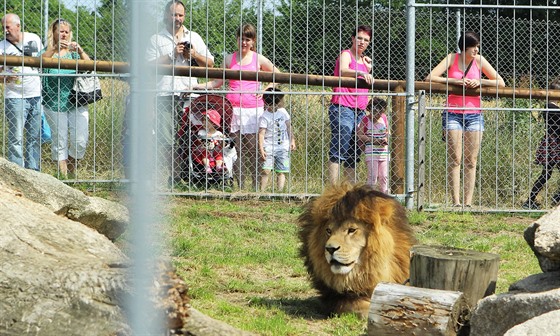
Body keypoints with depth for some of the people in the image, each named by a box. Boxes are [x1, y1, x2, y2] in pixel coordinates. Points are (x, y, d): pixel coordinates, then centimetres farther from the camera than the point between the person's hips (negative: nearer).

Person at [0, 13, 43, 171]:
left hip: (36, 95, 3)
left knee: (35, 137, 7)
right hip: (15, 97, -3)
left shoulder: (34, 39, 5)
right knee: (15, 138, -4)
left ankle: (33, 171, 13)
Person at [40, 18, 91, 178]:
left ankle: (72, 165, 19)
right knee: (59, 141, 2)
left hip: (77, 103, 1)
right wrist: (55, 48, -31)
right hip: (54, 104, -1)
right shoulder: (47, 51, 5)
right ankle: (63, 173, 11)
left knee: (80, 141, -6)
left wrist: (80, 51, -21)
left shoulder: (74, 52, 10)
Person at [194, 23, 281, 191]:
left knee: (253, 149, -5)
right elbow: (217, 82, 13)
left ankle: (256, 187, -2)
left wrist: (266, 90, 1)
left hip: (253, 109, -2)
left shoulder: (259, 59, 7)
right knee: (237, 149, 0)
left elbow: (278, 75, 13)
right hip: (233, 108, 2)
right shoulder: (229, 59, 11)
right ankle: (240, 187, 2)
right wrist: (196, 87, 4)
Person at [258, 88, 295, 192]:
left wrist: (292, 140, 12)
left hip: (283, 147, 4)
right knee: (266, 170, -12)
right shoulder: (264, 117, -9)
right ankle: (262, 191, -8)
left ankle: (280, 191, 6)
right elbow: (261, 133, -12)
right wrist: (261, 149, -18)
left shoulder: (283, 112, 7)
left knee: (281, 171, 3)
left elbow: (289, 127, 16)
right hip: (269, 147, -4)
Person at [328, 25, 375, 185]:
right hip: (342, 108, -8)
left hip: (359, 110, 8)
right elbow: (343, 71, -25)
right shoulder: (346, 55, -3)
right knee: (338, 151, -13)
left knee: (354, 154, 6)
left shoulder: (364, 60, 21)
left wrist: (369, 68, 13)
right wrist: (360, 73, -42)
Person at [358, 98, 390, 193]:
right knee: (373, 176, -9)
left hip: (384, 152, 5)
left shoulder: (383, 118, 9)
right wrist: (374, 140, -15)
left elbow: (388, 131, 22)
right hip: (371, 152, -5)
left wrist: (386, 139, -1)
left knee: (384, 176, 4)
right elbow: (360, 135, -8)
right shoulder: (366, 120, -5)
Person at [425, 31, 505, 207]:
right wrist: (454, 80, -17)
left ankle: (468, 202, 0)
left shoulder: (479, 60, 3)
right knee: (454, 159, -6)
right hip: (453, 114, -2)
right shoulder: (452, 58, -1)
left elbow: (501, 83, 5)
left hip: (474, 115, 2)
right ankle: (456, 202, -8)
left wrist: (480, 82, -10)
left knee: (471, 161, 0)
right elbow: (430, 78, -8)